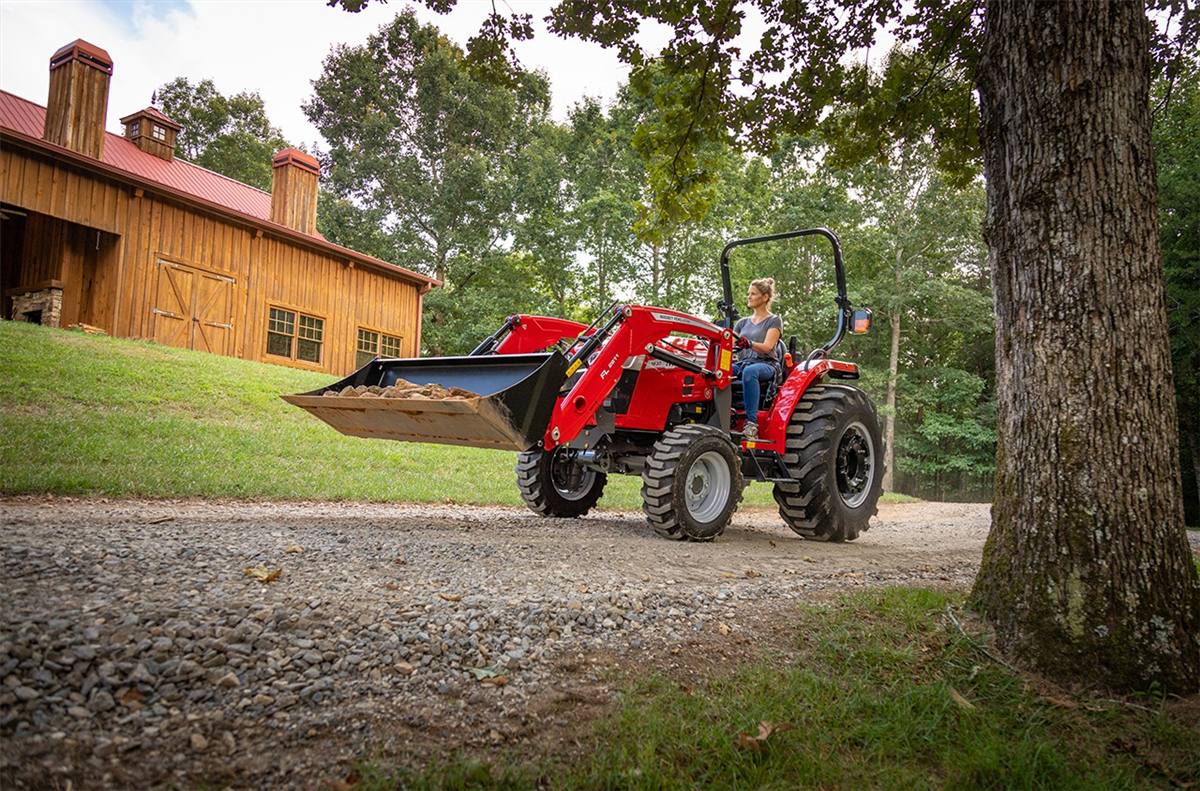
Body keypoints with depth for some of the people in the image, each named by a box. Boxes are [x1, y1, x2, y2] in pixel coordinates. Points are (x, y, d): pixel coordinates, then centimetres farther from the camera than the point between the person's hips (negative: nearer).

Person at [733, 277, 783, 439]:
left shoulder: (774, 321, 8)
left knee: (749, 371, -41)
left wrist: (748, 343, -30)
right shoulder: (743, 322, 25)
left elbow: (767, 347, -9)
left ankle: (752, 423, -44)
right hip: (743, 362, 5)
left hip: (767, 364, -5)